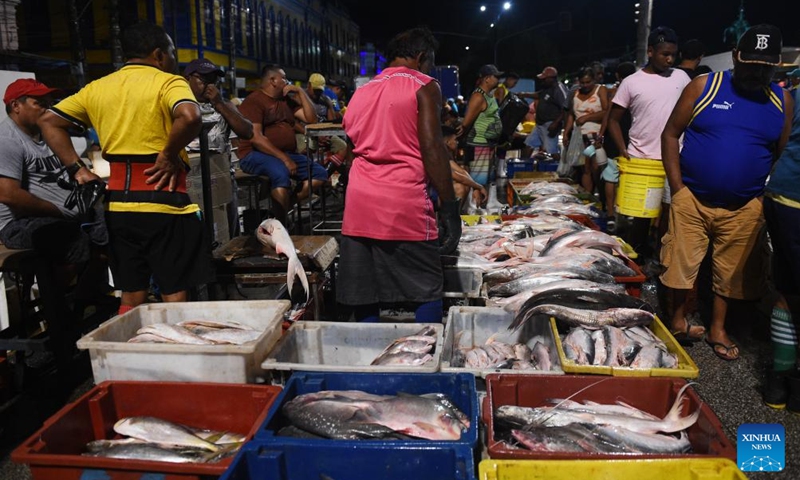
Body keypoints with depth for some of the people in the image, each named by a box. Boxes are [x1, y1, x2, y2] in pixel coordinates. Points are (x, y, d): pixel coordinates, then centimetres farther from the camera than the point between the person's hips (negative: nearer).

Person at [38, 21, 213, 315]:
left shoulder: (97, 88, 14)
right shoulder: (167, 82, -5)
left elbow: (48, 122, 17)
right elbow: (189, 117, -26)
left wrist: (76, 169, 11)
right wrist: (170, 155, -13)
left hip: (118, 203, 6)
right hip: (163, 202, -6)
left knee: (131, 299, 15)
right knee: (175, 296, 2)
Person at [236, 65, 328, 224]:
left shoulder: (287, 100, 16)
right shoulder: (253, 101, -7)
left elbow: (311, 119, 12)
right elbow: (256, 138, -18)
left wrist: (300, 92, 5)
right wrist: (284, 158, -24)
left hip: (287, 153, 8)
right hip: (255, 154, -8)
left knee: (320, 173, -9)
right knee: (281, 173, -38)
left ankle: (285, 205, -19)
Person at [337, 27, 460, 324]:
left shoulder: (361, 92, 19)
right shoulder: (423, 86, 1)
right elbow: (431, 147, -10)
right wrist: (449, 207, -9)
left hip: (358, 204, 6)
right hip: (404, 206, -6)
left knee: (364, 296, 10)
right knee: (427, 291, 5)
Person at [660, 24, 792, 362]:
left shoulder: (782, 101, 4)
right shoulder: (703, 87, -5)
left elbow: (783, 156, 11)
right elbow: (670, 135, -3)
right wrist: (678, 188, -7)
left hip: (745, 208, 2)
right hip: (692, 198, -2)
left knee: (732, 271, 11)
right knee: (682, 264, 5)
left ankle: (718, 329, 30)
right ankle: (678, 319, 27)